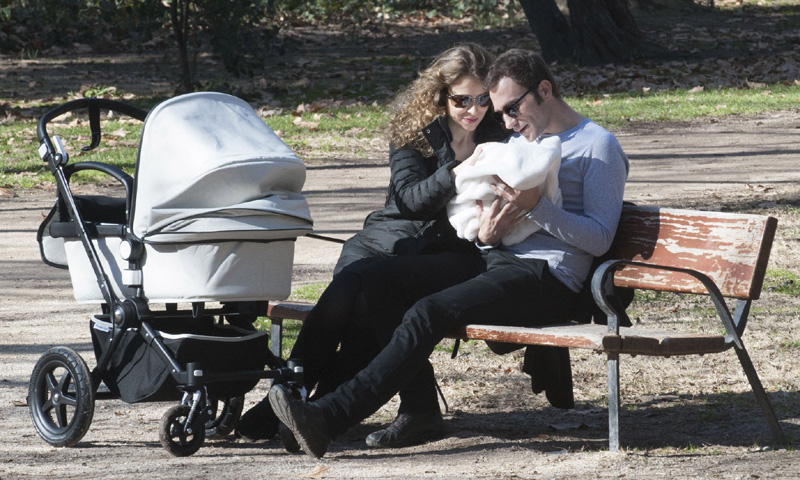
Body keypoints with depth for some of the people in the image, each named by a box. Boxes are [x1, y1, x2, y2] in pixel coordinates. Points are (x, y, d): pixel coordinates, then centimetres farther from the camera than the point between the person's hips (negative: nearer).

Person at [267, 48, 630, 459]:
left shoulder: (598, 145, 3)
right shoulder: (519, 142, 28)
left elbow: (600, 237, -7)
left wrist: (535, 205, -18)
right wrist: (486, 234, 0)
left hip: (544, 277, -8)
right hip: (494, 260, 8)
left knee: (430, 313, -30)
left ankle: (330, 417, -37)